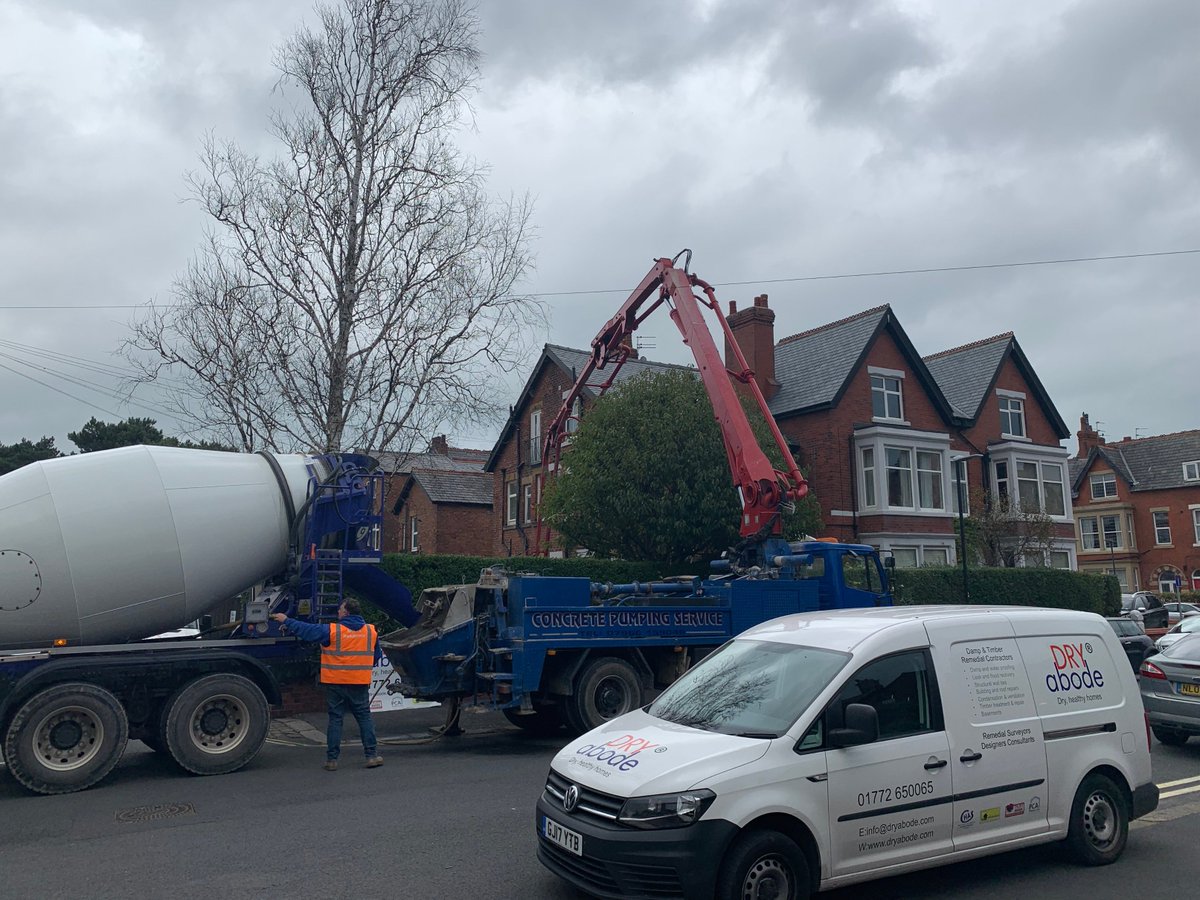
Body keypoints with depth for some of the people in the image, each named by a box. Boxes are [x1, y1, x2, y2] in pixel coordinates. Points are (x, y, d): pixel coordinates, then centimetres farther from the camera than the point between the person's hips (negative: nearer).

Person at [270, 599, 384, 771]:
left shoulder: (332, 630, -10)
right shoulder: (371, 631, 2)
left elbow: (306, 630, -3)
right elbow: (376, 657, 13)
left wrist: (286, 621, 9)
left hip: (336, 682, -2)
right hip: (360, 684, 2)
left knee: (335, 719, 6)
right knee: (364, 717, 10)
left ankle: (332, 759, 9)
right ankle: (372, 755, 8)